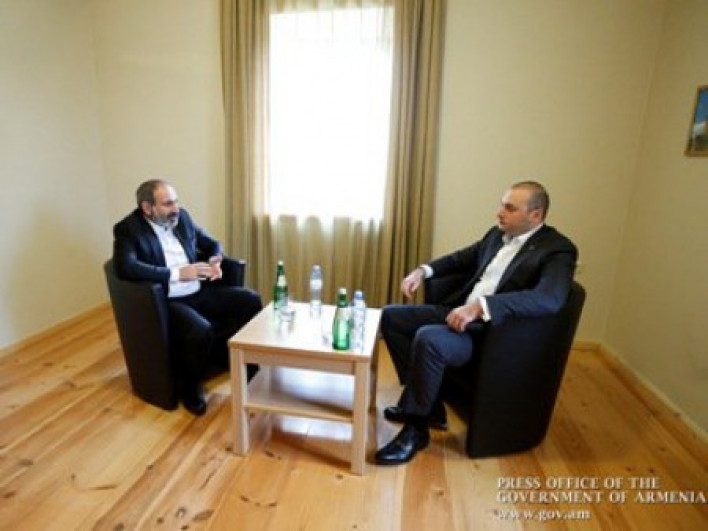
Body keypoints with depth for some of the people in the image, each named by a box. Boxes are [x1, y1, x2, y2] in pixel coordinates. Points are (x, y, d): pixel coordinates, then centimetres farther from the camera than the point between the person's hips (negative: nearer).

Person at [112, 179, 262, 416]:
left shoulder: (182, 216, 10)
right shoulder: (128, 229, -7)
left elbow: (212, 244, 19)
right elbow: (125, 267, -24)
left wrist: (214, 262, -5)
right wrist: (177, 273, -26)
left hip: (202, 292, 6)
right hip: (166, 302, -6)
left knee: (251, 300, -10)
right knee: (201, 330, -34)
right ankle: (190, 387, -3)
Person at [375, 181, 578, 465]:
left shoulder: (558, 249, -10)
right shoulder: (497, 234, 13)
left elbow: (549, 299, -29)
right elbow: (463, 258, 27)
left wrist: (480, 305, -38)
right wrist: (423, 270, 10)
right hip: (460, 313, 9)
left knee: (428, 339, -34)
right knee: (391, 316, 3)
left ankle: (415, 428, -9)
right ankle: (425, 403, 10)